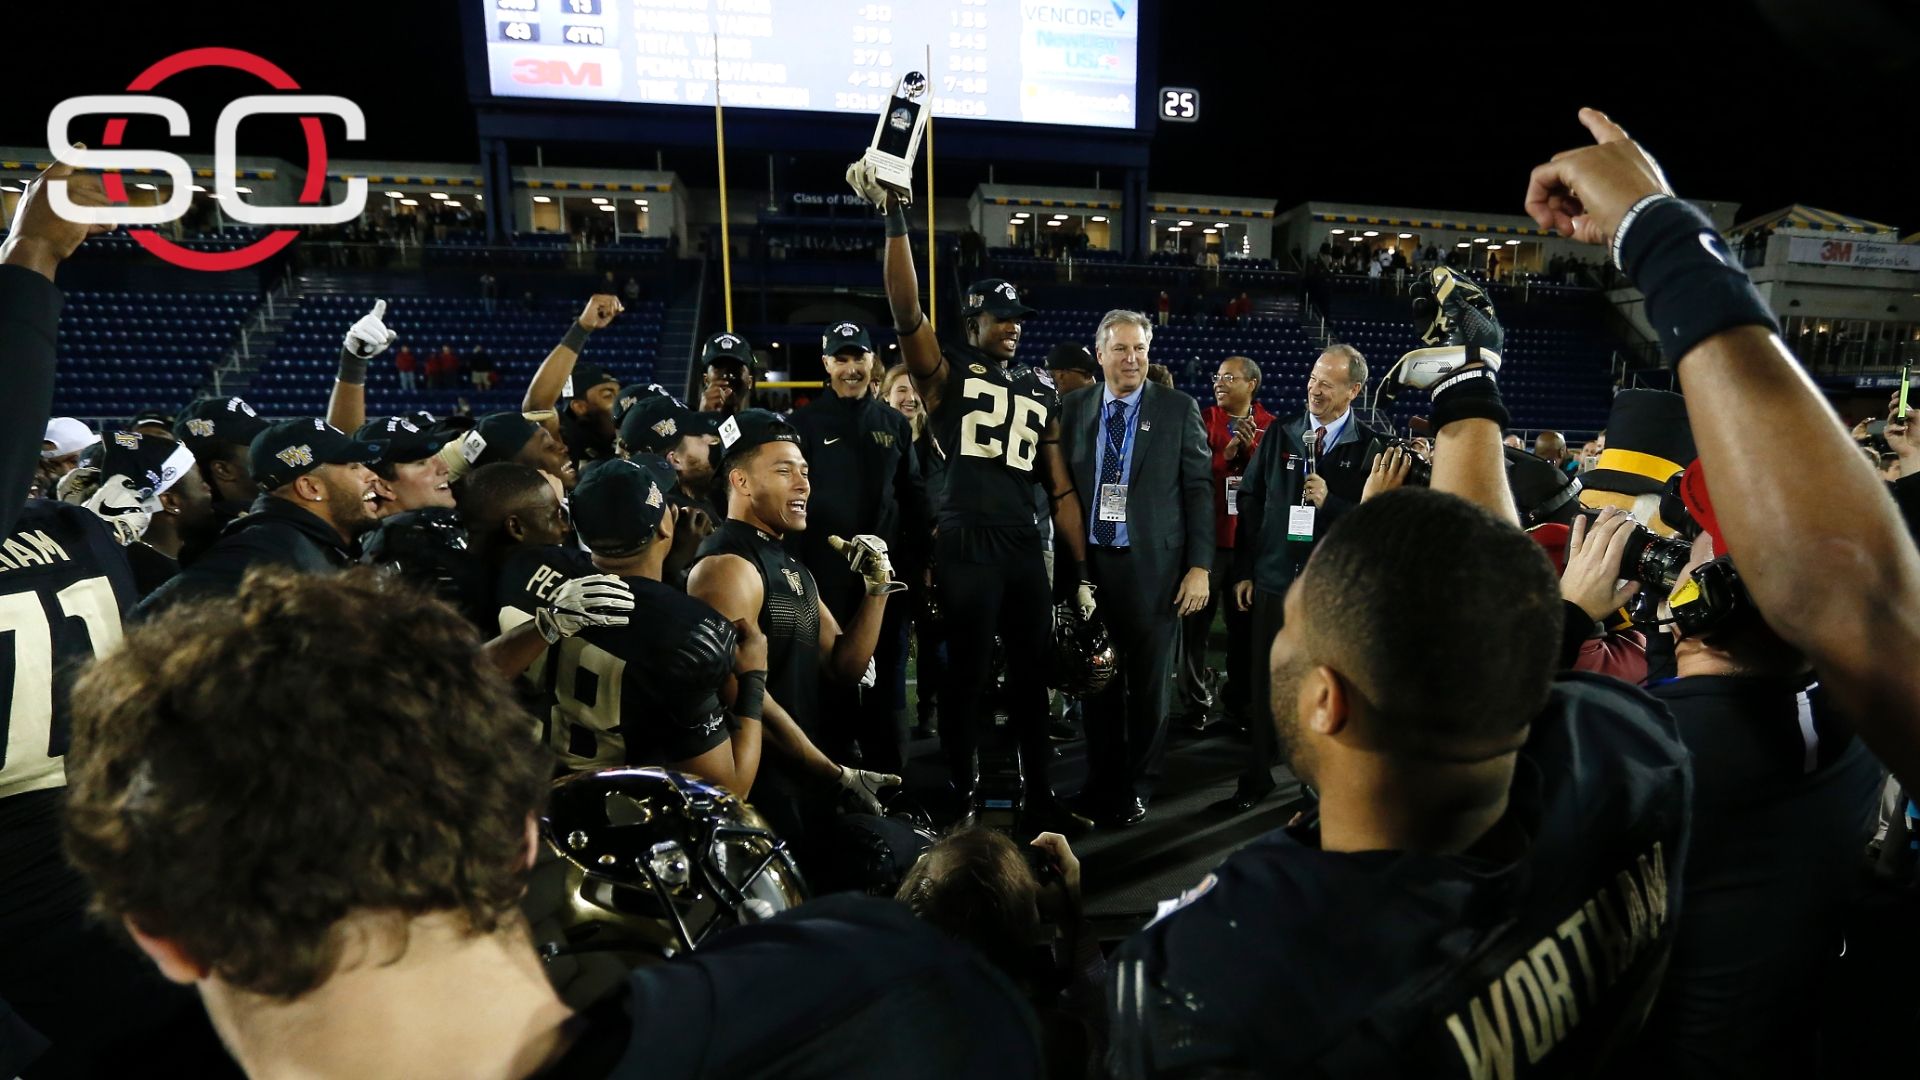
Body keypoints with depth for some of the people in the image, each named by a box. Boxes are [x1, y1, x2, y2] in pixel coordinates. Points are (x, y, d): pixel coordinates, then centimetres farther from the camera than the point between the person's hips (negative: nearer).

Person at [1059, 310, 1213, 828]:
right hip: (1089, 564, 2)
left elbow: (1199, 489, -1)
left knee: (1148, 683, 9)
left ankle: (1138, 787, 27)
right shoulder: (1074, 408, 6)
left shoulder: (1179, 409, 0)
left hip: (1153, 566, -2)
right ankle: (1100, 782, 28)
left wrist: (1199, 566, -7)